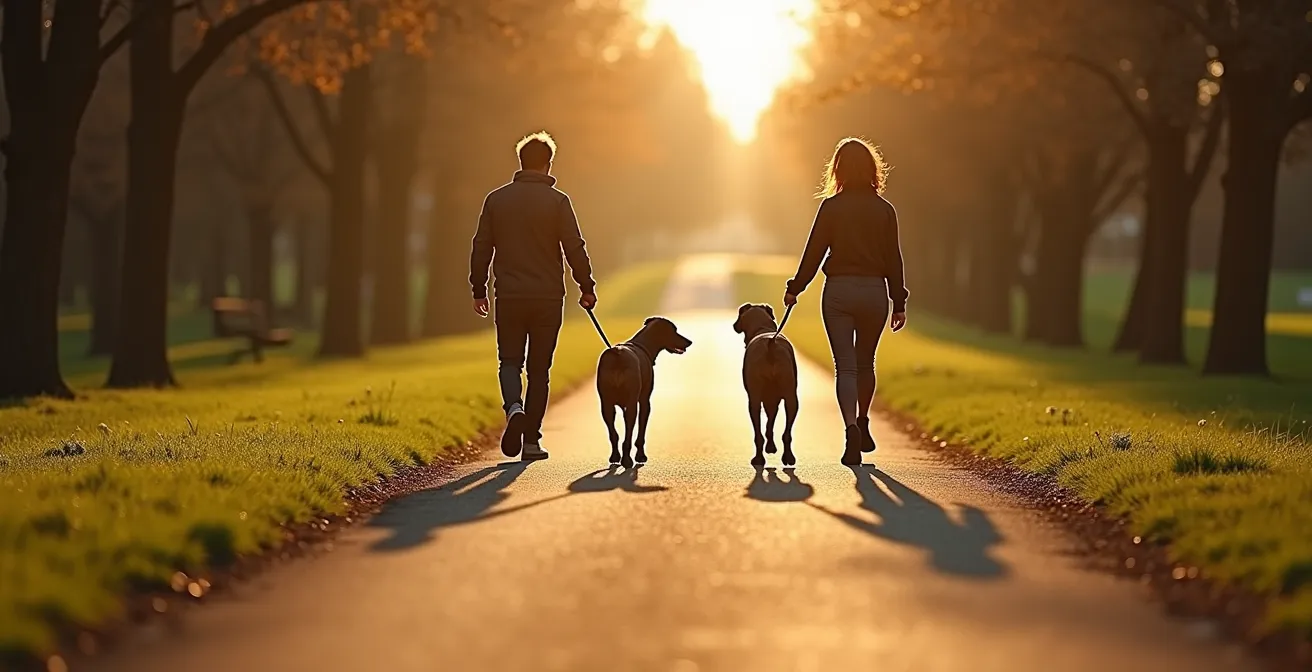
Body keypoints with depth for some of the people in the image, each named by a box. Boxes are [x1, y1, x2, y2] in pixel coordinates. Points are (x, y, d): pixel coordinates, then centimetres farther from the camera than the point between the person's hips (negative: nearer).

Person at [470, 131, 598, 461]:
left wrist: (479, 290, 13)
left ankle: (514, 408, -19)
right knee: (539, 369, 7)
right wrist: (586, 287, 3)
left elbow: (481, 247, 5)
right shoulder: (557, 201, -5)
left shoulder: (496, 199, 3)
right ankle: (531, 440, 7)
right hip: (548, 298, -1)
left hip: (509, 297, 1)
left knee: (509, 361, 11)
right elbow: (575, 247, -7)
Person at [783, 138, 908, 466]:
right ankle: (863, 426, 32)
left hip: (838, 291, -2)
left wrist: (795, 288, 4)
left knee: (845, 365, -3)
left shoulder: (831, 206, -5)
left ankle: (852, 427, -22)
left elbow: (814, 251, -5)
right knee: (865, 362, 21)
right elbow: (893, 258, 3)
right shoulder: (885, 210, 1)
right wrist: (899, 302, 8)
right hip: (875, 291, 2)